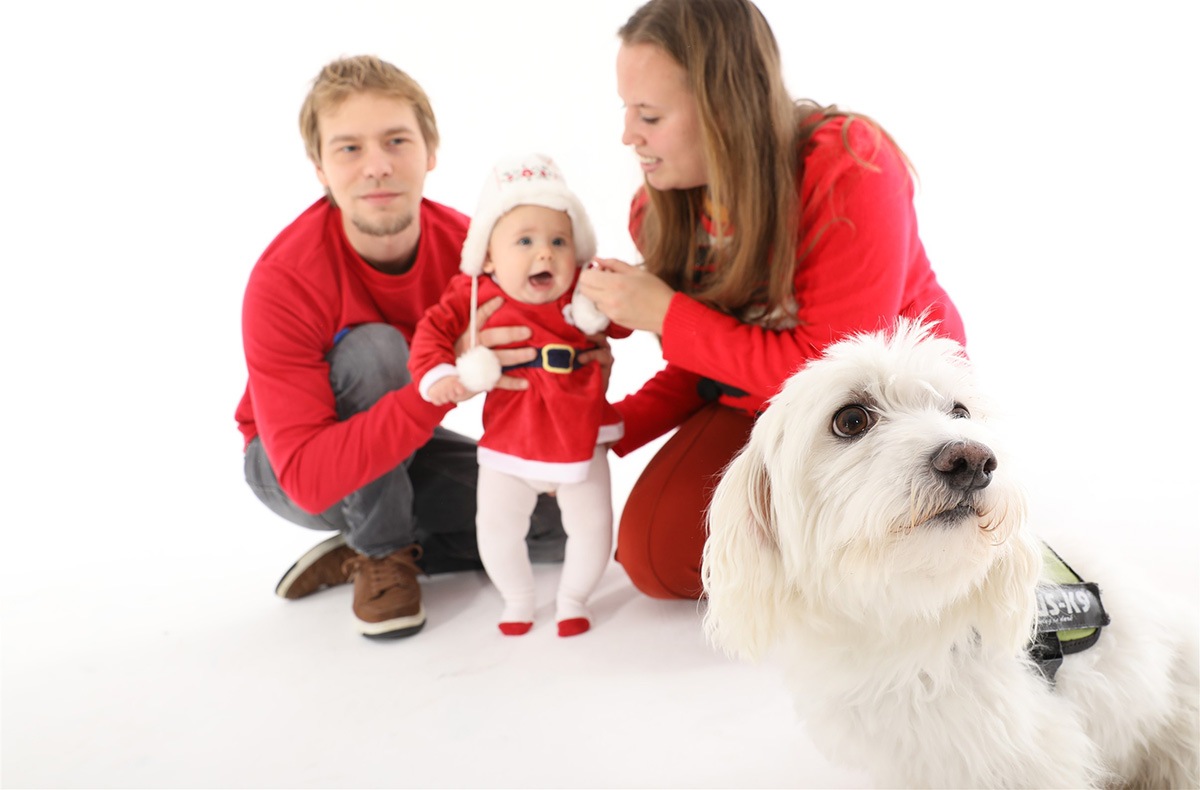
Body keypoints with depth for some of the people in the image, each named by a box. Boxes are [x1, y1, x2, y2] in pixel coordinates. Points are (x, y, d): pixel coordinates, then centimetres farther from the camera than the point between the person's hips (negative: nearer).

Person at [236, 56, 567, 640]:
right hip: (287, 466, -4)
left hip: (405, 453, 4)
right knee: (374, 348, -34)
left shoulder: (468, 246, -19)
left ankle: (358, 554, -2)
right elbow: (307, 477, -38)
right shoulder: (283, 282, -30)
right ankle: (379, 553, -13)